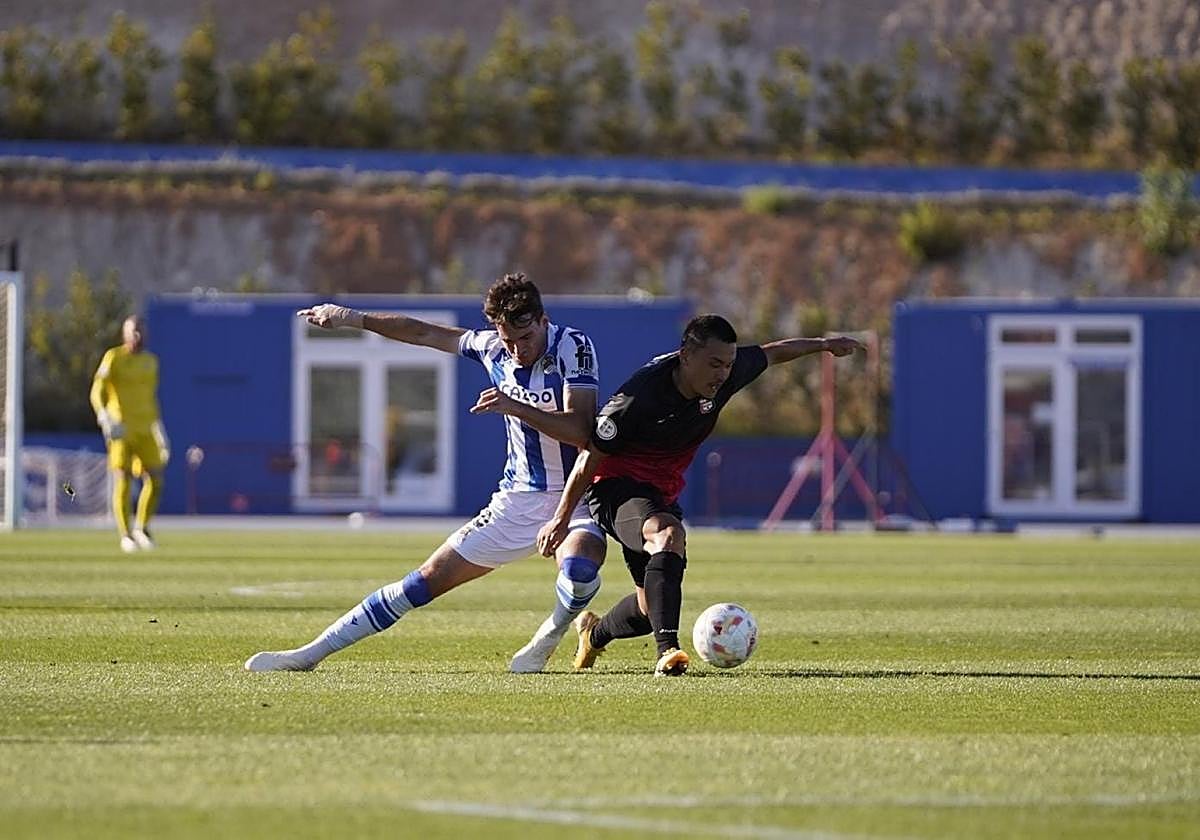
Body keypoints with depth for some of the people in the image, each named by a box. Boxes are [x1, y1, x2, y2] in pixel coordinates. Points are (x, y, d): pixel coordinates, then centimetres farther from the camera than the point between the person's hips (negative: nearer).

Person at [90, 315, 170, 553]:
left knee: (155, 480, -3)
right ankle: (125, 536, 2)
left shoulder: (150, 361, 14)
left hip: (145, 430, 5)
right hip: (120, 430, -5)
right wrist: (105, 419, -27)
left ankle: (142, 528, 16)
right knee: (122, 482, -7)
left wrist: (161, 432, 23)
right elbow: (96, 393, -10)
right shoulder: (113, 357, -3)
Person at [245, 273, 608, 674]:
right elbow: (425, 333, 17)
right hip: (517, 502, 5)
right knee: (428, 580, 3)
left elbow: (581, 431, -26)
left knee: (578, 570, -37)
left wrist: (515, 407, -35)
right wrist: (352, 318, 18)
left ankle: (547, 641, -6)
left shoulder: (573, 347, -16)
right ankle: (313, 653, 8)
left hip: (575, 499, -5)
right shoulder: (493, 348, 1)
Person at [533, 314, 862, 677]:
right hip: (614, 485, -8)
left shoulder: (729, 373, -10)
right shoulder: (641, 396, -28)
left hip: (662, 492, 8)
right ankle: (668, 651, -46)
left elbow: (772, 352, 13)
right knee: (669, 534, -38)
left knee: (653, 605, 9)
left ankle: (594, 634, 43)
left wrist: (823, 344, 26)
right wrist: (561, 518, -11)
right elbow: (591, 457, -17)